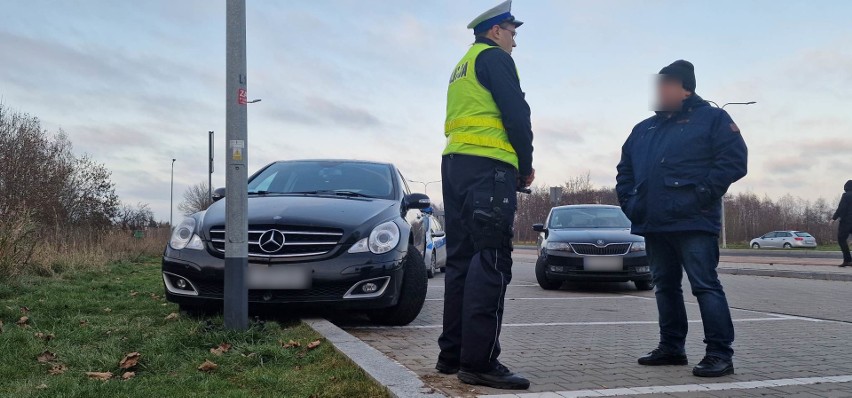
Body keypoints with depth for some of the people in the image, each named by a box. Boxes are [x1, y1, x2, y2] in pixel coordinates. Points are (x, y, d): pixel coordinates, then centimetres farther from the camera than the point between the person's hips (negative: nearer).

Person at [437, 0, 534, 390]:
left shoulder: (461, 69, 28)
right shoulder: (494, 57, 0)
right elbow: (516, 113, -10)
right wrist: (527, 164, 2)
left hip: (455, 163, 10)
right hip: (487, 165, -9)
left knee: (462, 260, 9)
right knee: (491, 261, -13)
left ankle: (453, 353, 10)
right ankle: (479, 361, -17)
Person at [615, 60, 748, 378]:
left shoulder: (712, 119, 1)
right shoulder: (644, 129, 20)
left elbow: (734, 161, -9)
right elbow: (625, 169, 24)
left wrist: (702, 195, -16)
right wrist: (629, 202, 9)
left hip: (693, 223, -7)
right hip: (653, 224, 7)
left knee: (705, 285, -9)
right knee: (666, 286, 13)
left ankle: (720, 352, -6)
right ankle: (671, 347, 22)